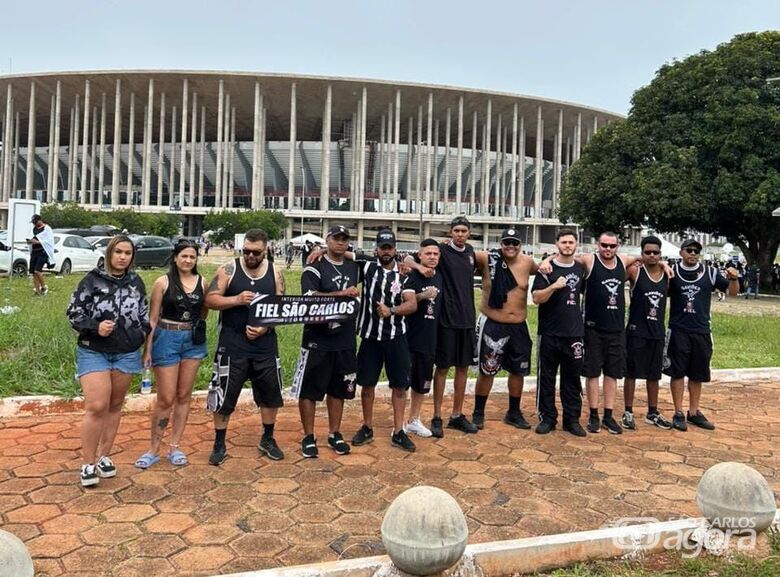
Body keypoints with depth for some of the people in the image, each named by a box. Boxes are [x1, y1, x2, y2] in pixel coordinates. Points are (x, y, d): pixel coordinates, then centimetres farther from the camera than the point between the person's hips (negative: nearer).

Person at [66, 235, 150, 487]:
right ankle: (88, 463, 3)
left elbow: (144, 313, 16)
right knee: (97, 407, -11)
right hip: (93, 352, -4)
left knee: (115, 406, 12)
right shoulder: (92, 280, -7)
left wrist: (143, 333, 1)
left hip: (127, 353, 4)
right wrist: (95, 328, -21)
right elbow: (73, 313, -6)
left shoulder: (136, 282, 4)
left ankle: (104, 456, 25)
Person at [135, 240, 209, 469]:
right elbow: (152, 318, -4)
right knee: (166, 399, -1)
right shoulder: (163, 282, -5)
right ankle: (153, 449, 15)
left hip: (193, 341, 3)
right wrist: (147, 349, -7)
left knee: (184, 396, 9)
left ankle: (175, 446, 21)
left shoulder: (202, 283, 3)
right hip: (167, 340, -3)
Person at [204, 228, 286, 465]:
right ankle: (219, 445, 20)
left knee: (270, 393, 12)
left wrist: (265, 327, -14)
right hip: (232, 345, -2)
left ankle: (267, 440, 30)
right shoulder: (228, 270, -5)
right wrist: (237, 299, -23)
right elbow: (210, 300, -8)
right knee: (224, 396, 4)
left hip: (265, 345, 3)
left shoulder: (275, 273, 2)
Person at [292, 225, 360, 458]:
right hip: (317, 341, -5)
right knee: (310, 389, 2)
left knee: (339, 388, 13)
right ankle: (308, 437, 14)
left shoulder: (354, 267, 10)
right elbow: (309, 297, -22)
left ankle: (334, 434, 25)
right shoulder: (315, 267, -8)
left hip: (345, 341, 5)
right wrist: (341, 294, -26)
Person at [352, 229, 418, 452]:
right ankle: (367, 428, 24)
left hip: (396, 337, 0)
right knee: (367, 382, 8)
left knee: (400, 383, 4)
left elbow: (412, 304, -9)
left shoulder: (404, 274, 0)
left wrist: (391, 311, -25)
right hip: (370, 336, 0)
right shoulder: (367, 267, 0)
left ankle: (398, 432, 13)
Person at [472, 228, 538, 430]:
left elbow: (542, 270, 23)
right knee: (487, 371, 4)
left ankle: (514, 413, 32)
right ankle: (478, 413, 21)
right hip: (492, 325, -4)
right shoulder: (487, 259, -10)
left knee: (518, 371, 14)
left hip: (519, 327, 4)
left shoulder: (527, 262, 2)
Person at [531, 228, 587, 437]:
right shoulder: (547, 269, -3)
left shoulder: (581, 269, 8)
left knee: (572, 378, 8)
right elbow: (536, 298, -11)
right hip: (549, 333, -3)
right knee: (547, 377, 5)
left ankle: (572, 419, 16)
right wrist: (553, 286, -25)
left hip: (574, 333, 3)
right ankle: (547, 418, 15)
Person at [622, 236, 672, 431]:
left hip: (657, 332, 4)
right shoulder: (635, 272, -7)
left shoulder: (667, 275, 4)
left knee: (654, 375, 14)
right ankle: (628, 412, 13)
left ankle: (653, 412, 26)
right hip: (636, 331, -4)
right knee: (631, 373, 3)